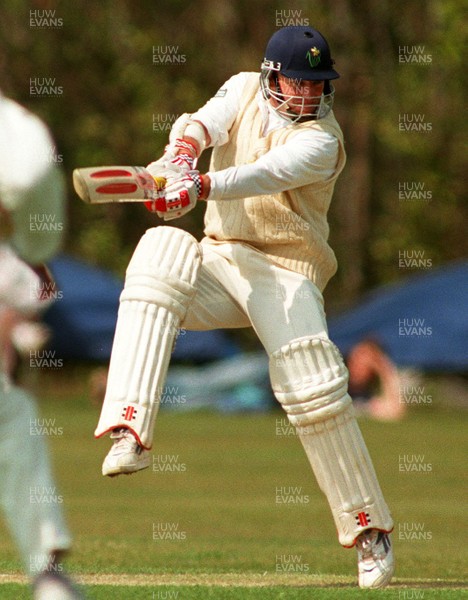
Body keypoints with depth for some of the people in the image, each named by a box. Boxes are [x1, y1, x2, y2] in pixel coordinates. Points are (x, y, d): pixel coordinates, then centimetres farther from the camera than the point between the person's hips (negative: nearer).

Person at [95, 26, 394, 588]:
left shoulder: (321, 139, -11)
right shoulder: (244, 90, 5)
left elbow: (265, 174, -30)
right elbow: (202, 124, -15)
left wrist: (200, 187, -48)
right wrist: (181, 154, -39)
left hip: (286, 273, -4)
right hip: (219, 263, 4)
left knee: (314, 392, -20)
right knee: (161, 249, -28)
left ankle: (368, 527, -1)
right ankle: (130, 431, -38)